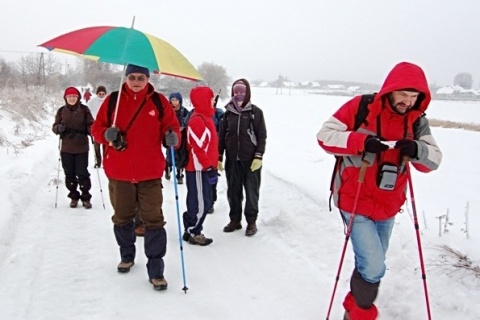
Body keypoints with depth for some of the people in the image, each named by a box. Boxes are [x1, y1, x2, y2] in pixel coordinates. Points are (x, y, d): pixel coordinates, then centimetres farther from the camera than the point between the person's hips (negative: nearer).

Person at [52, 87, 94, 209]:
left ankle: (86, 197, 15)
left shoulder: (84, 109, -1)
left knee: (82, 173, 1)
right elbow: (54, 127, 7)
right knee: (69, 174, 10)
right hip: (66, 148, 3)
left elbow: (90, 124, -2)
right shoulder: (61, 111, 5)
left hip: (82, 148, -3)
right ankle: (74, 197, 25)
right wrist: (59, 128, -17)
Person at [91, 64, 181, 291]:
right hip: (119, 173, 2)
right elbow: (97, 128, 6)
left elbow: (171, 126, 2)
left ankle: (156, 270, 9)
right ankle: (127, 256, 41)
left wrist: (172, 137, -21)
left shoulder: (159, 101, 0)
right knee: (122, 218, 17)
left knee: (154, 221, -1)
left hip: (150, 173, -1)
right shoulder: (113, 100, 2)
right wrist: (107, 134, -17)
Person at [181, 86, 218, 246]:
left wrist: (211, 166, 22)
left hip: (203, 168, 10)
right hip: (199, 169, -10)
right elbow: (198, 148, -23)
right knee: (201, 203, -3)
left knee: (203, 201, 15)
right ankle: (193, 233, 9)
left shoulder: (204, 117, 15)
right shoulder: (197, 120, -18)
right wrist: (209, 168, -21)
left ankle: (190, 230, 25)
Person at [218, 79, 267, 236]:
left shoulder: (256, 112, -2)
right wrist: (219, 157, 5)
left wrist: (258, 157, -11)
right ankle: (235, 219, 24)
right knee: (233, 192, 10)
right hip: (232, 160, 3)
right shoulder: (228, 112, 7)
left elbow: (262, 136, -3)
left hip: (251, 160, -3)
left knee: (251, 192, 5)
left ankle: (251, 221, 18)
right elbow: (221, 136, 10)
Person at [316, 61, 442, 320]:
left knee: (372, 265, 19)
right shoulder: (360, 107, -12)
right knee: (373, 267, -10)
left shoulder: (417, 121, 0)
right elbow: (325, 135, -15)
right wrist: (361, 141, -29)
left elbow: (433, 160, -3)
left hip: (388, 206, 5)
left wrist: (417, 150, -26)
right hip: (355, 201, -5)